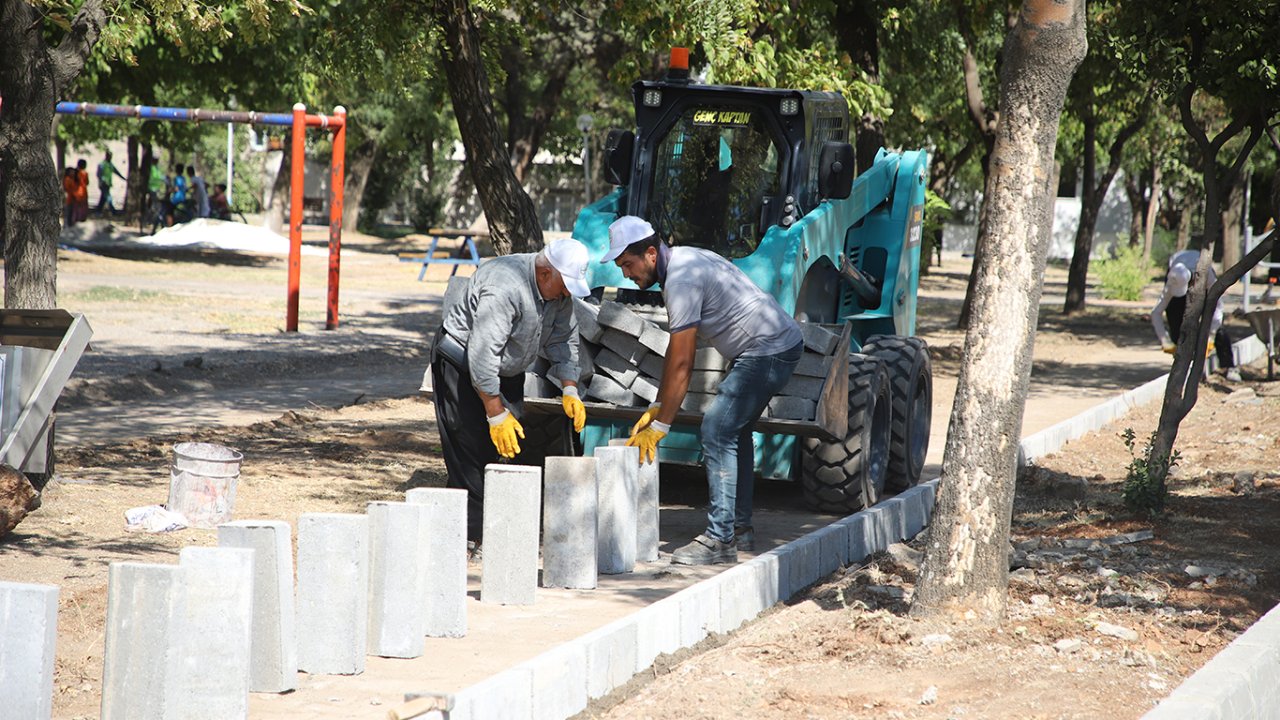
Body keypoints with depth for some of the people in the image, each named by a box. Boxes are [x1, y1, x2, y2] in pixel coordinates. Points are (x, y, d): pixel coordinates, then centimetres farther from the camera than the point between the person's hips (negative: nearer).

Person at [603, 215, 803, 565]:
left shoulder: (682, 280, -21)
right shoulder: (682, 261, 11)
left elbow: (681, 363, -21)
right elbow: (676, 352, 15)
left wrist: (660, 425, -17)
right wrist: (657, 408, 13)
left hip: (768, 351, -11)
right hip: (782, 343, 11)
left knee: (717, 431, -14)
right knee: (734, 430, 20)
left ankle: (720, 539, -16)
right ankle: (740, 528, 27)